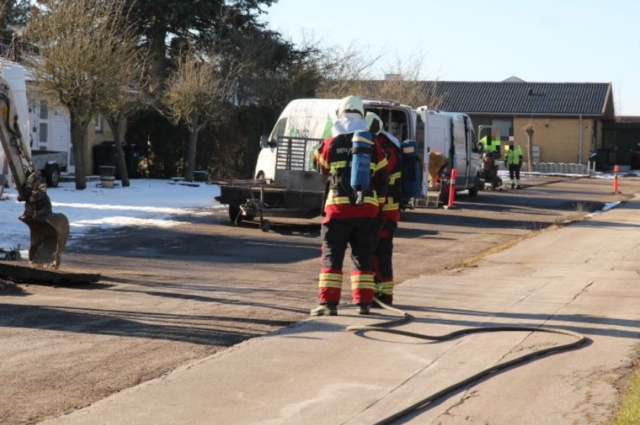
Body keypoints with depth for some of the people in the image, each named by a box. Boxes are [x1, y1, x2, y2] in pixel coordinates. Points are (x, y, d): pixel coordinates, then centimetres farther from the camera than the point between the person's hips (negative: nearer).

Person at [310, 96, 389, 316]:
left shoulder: (330, 144, -3)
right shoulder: (373, 146, 4)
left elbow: (320, 167, 15)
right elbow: (381, 179, 8)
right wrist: (377, 206, 18)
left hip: (338, 208, -2)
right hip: (367, 209, 2)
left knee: (332, 256, 3)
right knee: (363, 256, 12)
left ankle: (328, 302, -4)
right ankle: (364, 302, 11)